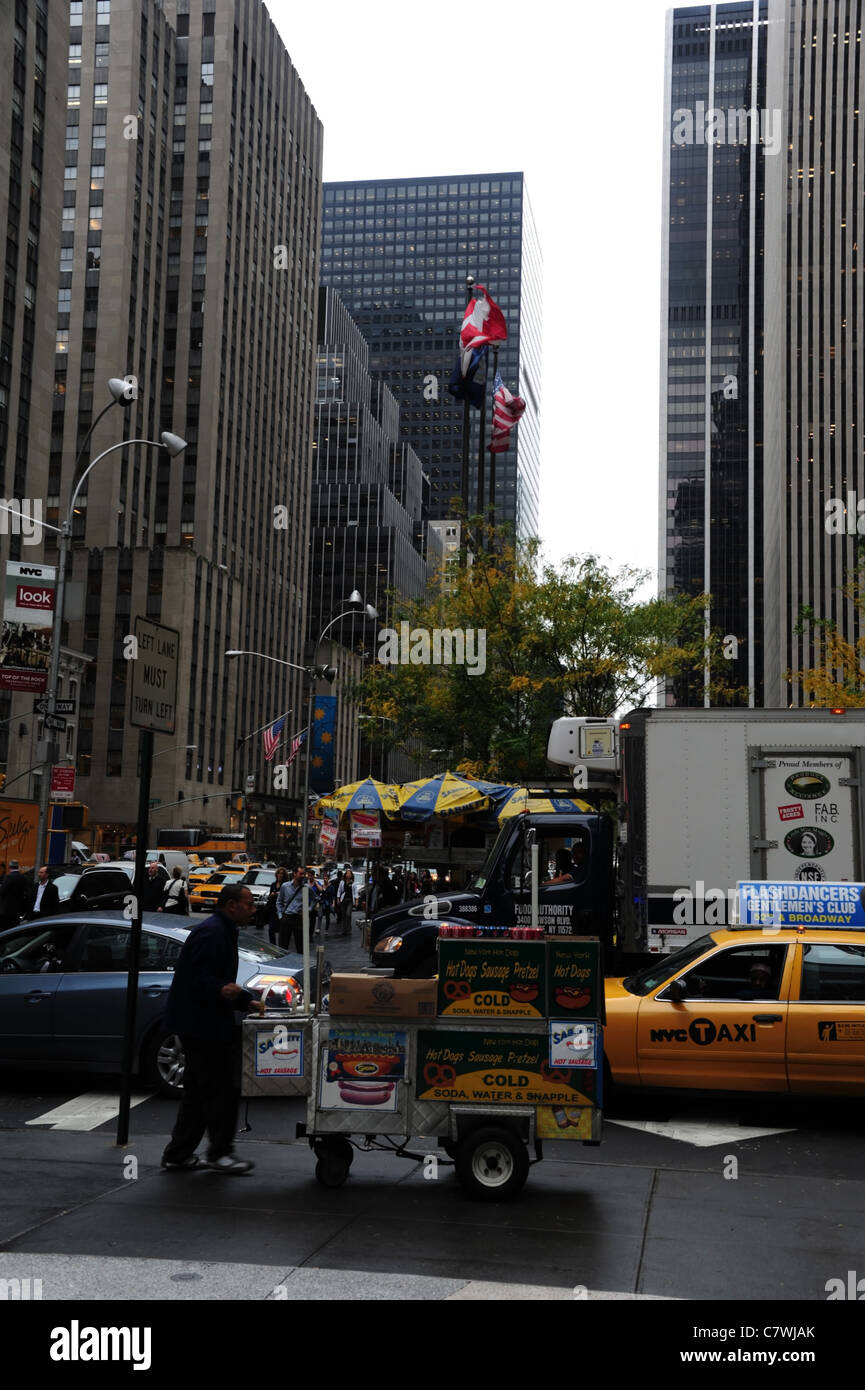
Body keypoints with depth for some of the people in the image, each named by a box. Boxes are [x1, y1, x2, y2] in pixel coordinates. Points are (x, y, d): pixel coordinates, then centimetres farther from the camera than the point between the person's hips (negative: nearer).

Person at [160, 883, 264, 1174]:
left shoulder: (222, 931, 18)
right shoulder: (211, 933, -17)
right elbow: (197, 978, -25)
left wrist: (247, 1000, 26)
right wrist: (222, 991, -40)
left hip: (202, 1022, 11)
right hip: (202, 1024, -11)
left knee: (199, 1090, 14)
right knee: (222, 1088, -5)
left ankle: (178, 1153, 20)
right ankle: (219, 1153, 4)